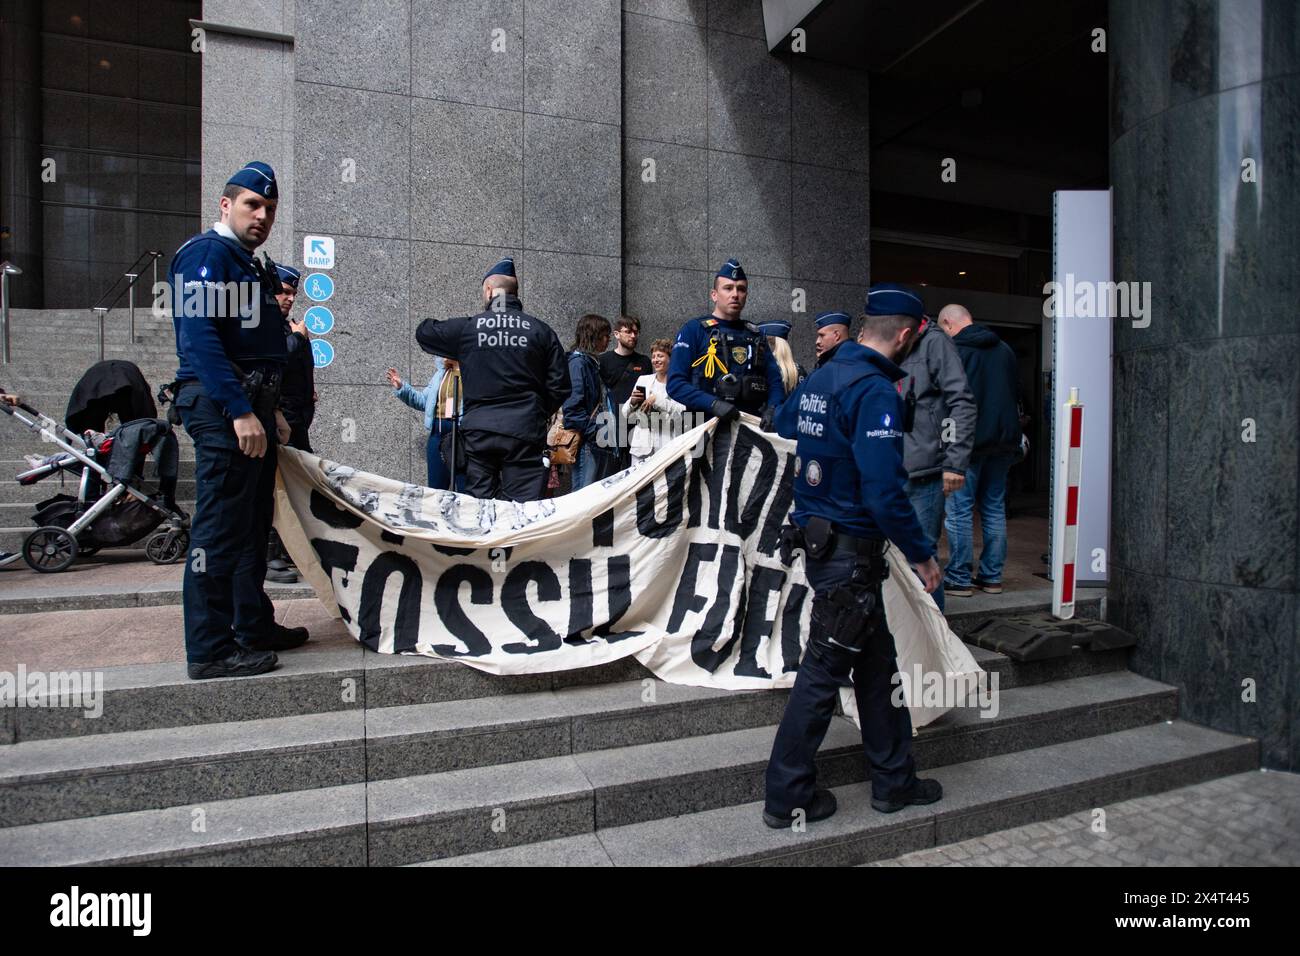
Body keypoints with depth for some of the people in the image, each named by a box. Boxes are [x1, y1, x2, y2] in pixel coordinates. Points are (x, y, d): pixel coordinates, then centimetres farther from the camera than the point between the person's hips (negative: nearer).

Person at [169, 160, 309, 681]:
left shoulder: (248, 265, 23)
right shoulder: (207, 253, -6)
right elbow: (201, 337, -18)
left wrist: (271, 410, 21)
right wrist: (240, 411, -23)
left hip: (252, 407, 10)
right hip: (222, 408, -10)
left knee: (253, 524, 14)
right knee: (220, 529, -8)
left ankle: (254, 626, 25)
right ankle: (210, 651, -1)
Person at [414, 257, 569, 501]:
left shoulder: (467, 327, 4)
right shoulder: (541, 331, 4)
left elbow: (423, 332, 22)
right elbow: (559, 387, 3)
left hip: (479, 431, 1)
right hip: (525, 432, 0)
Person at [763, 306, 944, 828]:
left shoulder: (820, 376, 8)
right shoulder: (876, 391, -19)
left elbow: (782, 421, 26)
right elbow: (884, 491, -25)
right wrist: (921, 553, -12)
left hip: (819, 539, 9)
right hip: (849, 551, -9)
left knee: (877, 662, 20)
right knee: (823, 672, 3)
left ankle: (894, 780, 35)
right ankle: (788, 797, 18)